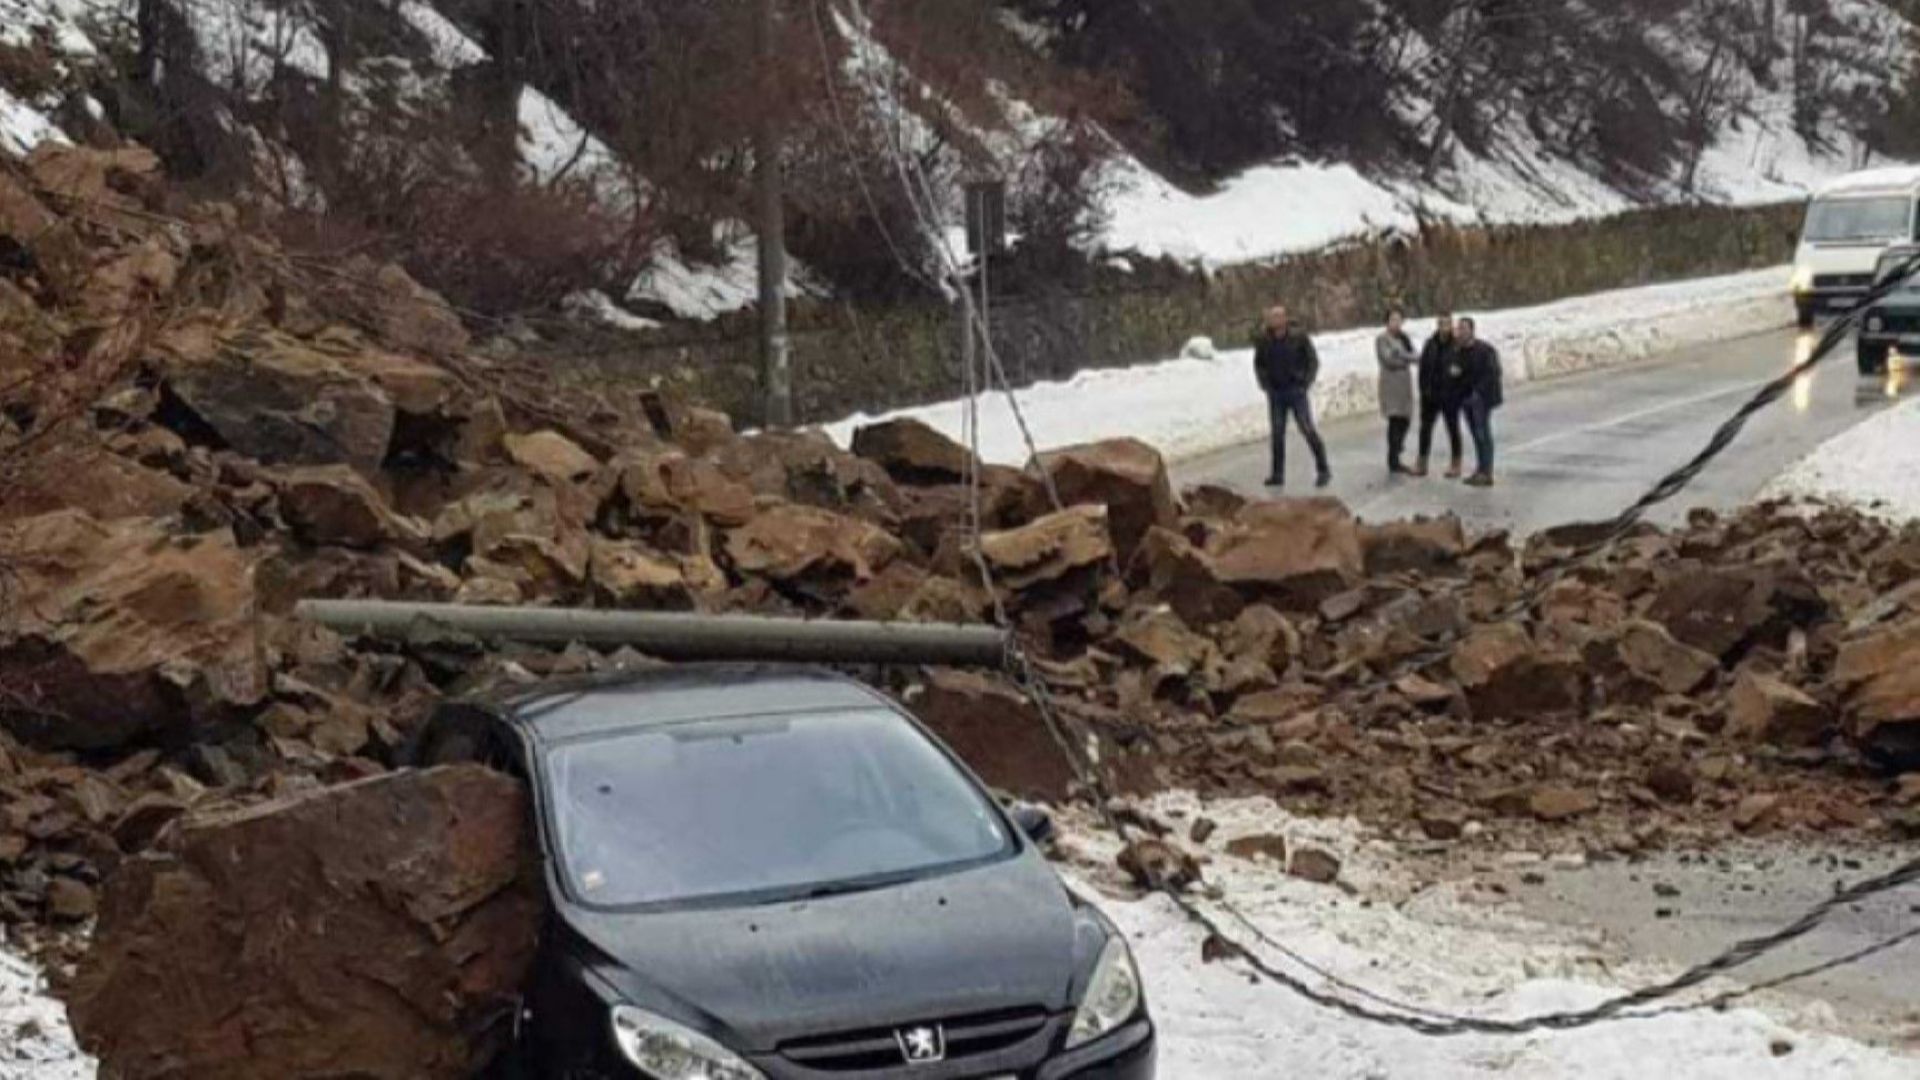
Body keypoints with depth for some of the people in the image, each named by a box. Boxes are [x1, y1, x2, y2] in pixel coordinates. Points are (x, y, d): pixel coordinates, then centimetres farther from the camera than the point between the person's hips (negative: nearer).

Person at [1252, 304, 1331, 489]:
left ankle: (1323, 470, 1)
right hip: (1276, 393, 3)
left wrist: (1306, 383, -8)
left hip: (1296, 391, -3)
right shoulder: (1263, 339, -2)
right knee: (1277, 433, 4)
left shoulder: (1299, 336, -10)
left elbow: (1313, 361, -1)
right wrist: (1265, 384, 4)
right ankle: (1278, 474, 10)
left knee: (1307, 429, -7)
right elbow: (1259, 364, 14)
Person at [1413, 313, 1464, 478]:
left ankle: (1455, 464, 15)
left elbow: (1466, 367, -6)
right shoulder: (1430, 344, 2)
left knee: (1453, 428, 6)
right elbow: (1423, 367, 5)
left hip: (1450, 395, -4)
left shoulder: (1457, 345, -10)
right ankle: (1422, 462, 20)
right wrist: (1424, 389, 0)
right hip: (1430, 395, 4)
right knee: (1425, 427, 9)